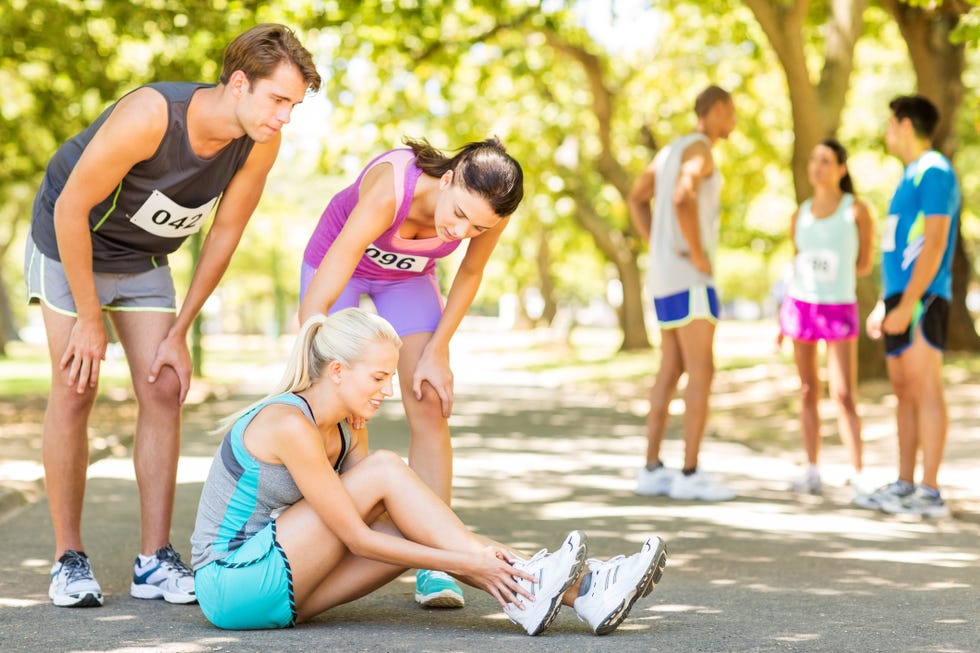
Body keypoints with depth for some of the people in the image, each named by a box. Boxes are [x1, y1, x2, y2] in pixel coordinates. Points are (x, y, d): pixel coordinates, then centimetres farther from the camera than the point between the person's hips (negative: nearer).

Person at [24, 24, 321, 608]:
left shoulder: (262, 143, -20)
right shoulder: (150, 116, -37)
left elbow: (225, 235, -7)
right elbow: (71, 209, -28)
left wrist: (179, 334, -6)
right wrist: (90, 319, -22)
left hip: (143, 259, 5)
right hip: (69, 246, -5)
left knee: (164, 390, -5)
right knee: (75, 392, -8)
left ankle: (155, 562, 0)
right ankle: (70, 559, 1)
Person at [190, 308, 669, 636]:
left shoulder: (348, 428, 7)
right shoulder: (290, 425, -22)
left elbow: (377, 515, 3)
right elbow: (357, 538, -23)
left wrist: (472, 548, -11)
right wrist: (463, 562, -23)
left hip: (278, 590, 8)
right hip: (231, 582, -8)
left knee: (418, 531, -10)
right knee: (386, 469, -18)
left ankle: (579, 590, -14)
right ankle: (522, 587, -16)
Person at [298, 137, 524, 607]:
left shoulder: (489, 208, -32)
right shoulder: (390, 188, -45)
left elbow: (470, 273, -8)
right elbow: (316, 301, -46)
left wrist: (438, 351, -9)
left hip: (408, 276, 3)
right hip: (338, 255, -3)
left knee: (430, 405, -11)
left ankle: (433, 567, -10)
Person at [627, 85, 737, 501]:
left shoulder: (672, 149, 18)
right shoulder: (699, 148, -13)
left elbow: (636, 199, 25)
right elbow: (683, 199, -31)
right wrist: (699, 255, -20)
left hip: (667, 273, 10)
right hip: (688, 276, -10)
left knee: (671, 371, 9)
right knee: (702, 372, -9)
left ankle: (652, 470, 8)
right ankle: (690, 474, -10)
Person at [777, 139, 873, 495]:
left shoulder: (856, 210, -4)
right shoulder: (800, 216, 7)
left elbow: (865, 264, 3)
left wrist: (832, 276, 5)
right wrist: (780, 321, 10)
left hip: (839, 309, -3)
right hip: (800, 306, 3)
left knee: (843, 396, -8)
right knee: (808, 391, 6)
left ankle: (857, 476, -5)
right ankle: (812, 472, 10)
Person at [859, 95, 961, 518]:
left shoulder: (934, 172, -10)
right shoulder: (911, 175, 19)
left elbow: (935, 243, -18)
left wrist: (907, 304, -22)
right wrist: (884, 305, 21)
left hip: (922, 298, -9)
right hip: (900, 297, 9)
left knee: (924, 389, -9)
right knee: (904, 391, 10)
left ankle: (930, 494, -9)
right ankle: (904, 485, 15)